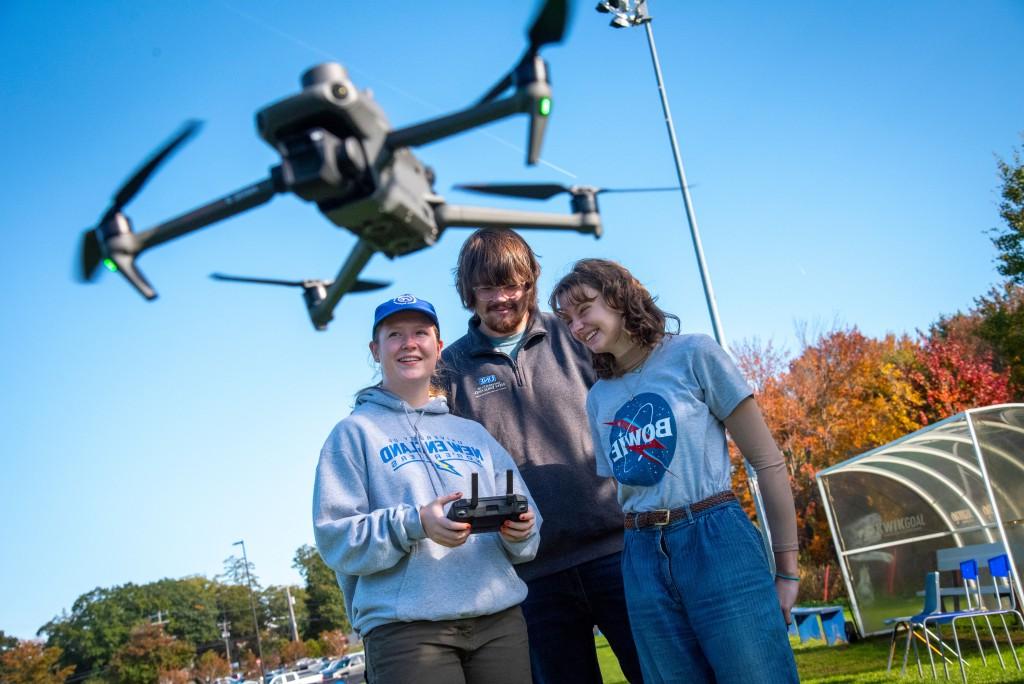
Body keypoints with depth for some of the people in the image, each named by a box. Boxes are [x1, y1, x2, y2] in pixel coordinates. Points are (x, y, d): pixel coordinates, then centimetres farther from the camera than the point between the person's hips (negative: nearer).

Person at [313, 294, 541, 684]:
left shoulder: (474, 433, 17)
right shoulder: (355, 433, 5)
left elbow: (525, 520, 14)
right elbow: (334, 538, -5)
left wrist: (519, 531, -9)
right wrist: (414, 524, -20)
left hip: (500, 618, 4)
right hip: (405, 627, -4)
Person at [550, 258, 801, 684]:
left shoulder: (693, 355, -2)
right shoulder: (598, 398, 13)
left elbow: (768, 462, -2)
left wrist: (786, 571, -4)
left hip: (716, 543, -4)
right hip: (643, 559, 5)